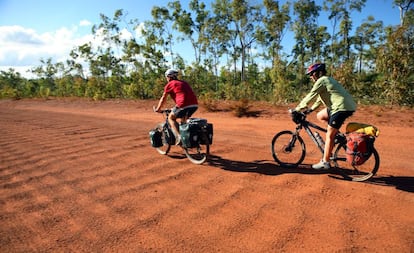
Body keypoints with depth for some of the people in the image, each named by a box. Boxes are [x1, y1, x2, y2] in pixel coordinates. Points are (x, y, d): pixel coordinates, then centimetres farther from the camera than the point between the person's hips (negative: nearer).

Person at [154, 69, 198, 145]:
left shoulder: (169, 84, 10)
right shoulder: (184, 82, 29)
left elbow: (163, 99, 15)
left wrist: (158, 109, 30)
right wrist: (176, 107, 52)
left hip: (184, 105, -6)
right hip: (195, 105, 6)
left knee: (171, 118, 16)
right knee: (183, 120, 30)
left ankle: (178, 136, -1)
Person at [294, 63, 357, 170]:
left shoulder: (321, 81, -7)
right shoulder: (328, 79, 22)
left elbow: (310, 96, -9)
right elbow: (320, 98, 27)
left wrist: (297, 109, -2)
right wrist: (310, 109, 26)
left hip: (342, 107, -10)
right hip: (347, 106, 10)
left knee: (329, 136, -5)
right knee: (320, 116, 21)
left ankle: (325, 162, 2)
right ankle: (336, 133, 16)